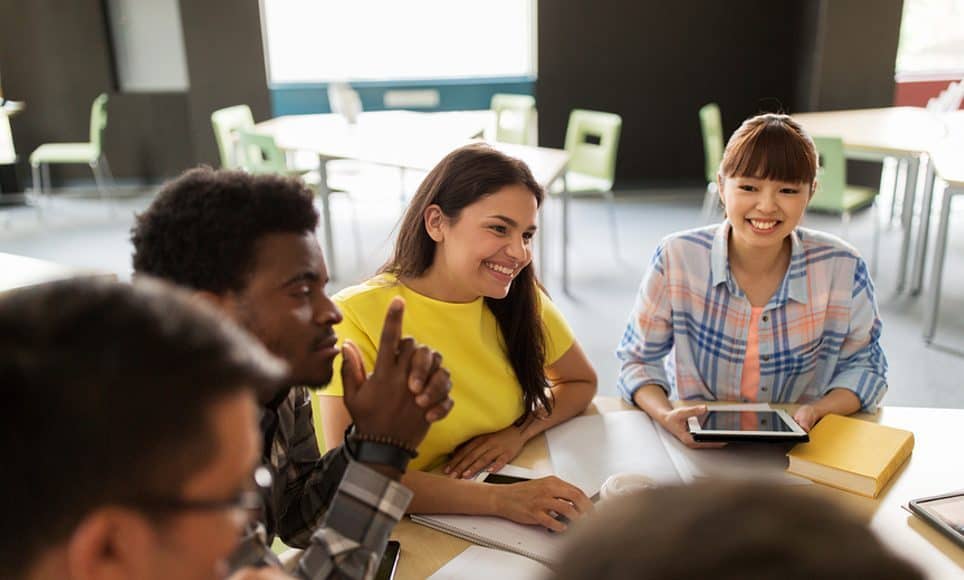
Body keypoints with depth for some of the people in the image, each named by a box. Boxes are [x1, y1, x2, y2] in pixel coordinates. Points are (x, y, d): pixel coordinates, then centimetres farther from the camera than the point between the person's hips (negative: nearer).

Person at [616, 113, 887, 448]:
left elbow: (863, 365, 5)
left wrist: (820, 410, -15)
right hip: (693, 445, -5)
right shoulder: (676, 258, -14)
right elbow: (639, 360, -4)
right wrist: (665, 416, -23)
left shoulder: (843, 269, -9)